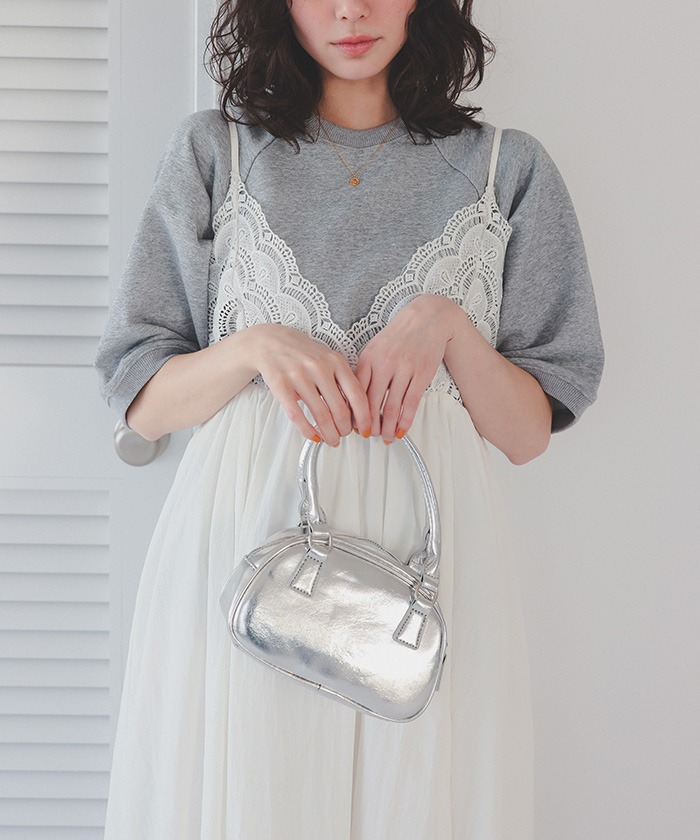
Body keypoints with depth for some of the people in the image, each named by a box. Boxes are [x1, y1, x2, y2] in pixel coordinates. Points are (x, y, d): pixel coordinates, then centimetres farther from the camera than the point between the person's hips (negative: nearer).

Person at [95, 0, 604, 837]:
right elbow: (142, 404, 5)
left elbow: (528, 435, 6)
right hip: (242, 541, 0)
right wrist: (253, 346, -13)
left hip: (423, 551, 0)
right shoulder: (213, 152, 8)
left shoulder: (508, 169, 7)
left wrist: (448, 324, -11)